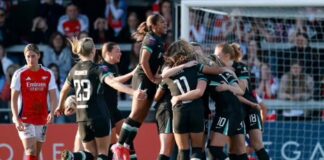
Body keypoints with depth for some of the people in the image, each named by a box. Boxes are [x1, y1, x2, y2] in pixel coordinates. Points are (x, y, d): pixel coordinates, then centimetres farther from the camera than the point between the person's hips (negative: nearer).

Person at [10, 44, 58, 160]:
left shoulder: (48, 74, 4)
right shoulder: (19, 74, -4)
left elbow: (53, 97, 3)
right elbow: (14, 98, -4)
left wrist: (52, 112, -17)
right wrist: (16, 119, -15)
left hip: (42, 119, 4)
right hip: (25, 119, -4)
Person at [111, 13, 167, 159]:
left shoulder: (159, 41, 16)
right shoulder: (151, 39, -12)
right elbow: (144, 62, -19)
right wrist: (153, 79, -14)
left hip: (149, 81, 9)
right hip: (143, 79, -9)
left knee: (141, 117, 7)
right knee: (136, 114, -11)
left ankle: (126, 147, 7)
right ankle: (119, 145, -10)